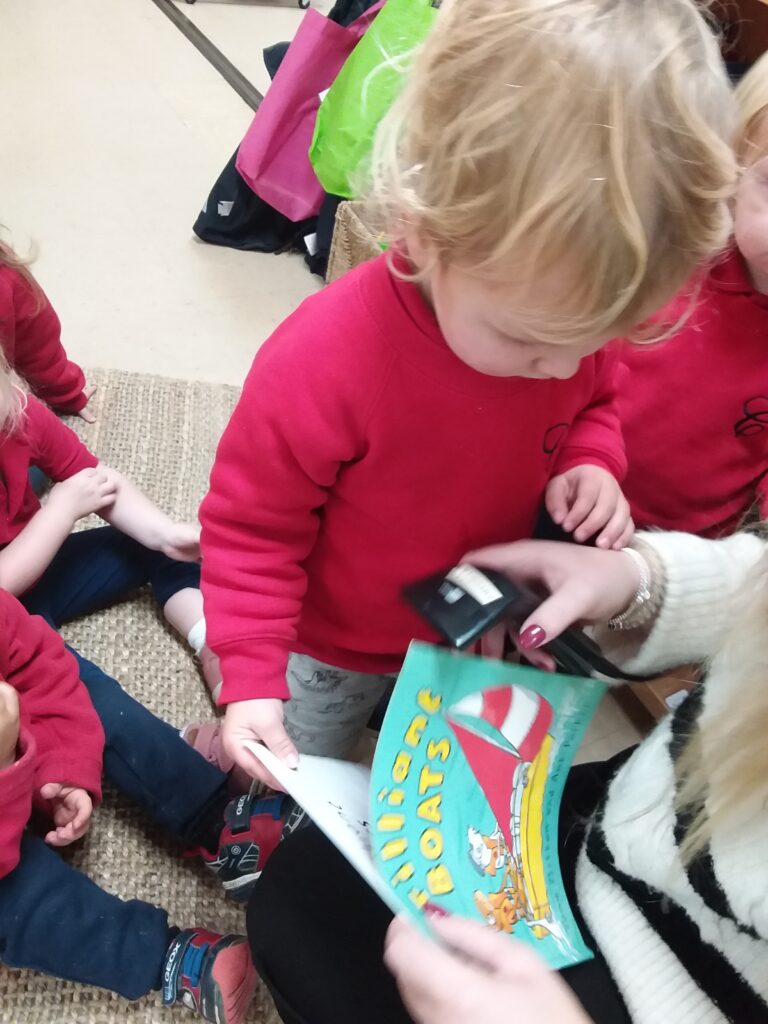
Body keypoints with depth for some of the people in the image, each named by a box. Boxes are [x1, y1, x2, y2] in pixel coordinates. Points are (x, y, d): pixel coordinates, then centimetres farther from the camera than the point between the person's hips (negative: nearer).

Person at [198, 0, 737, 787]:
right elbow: (252, 524, -24)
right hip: (329, 655, -4)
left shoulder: (566, 312, -20)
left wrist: (589, 465, -18)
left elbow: (590, 404, 4)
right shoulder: (323, 363, -38)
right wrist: (250, 681, -25)